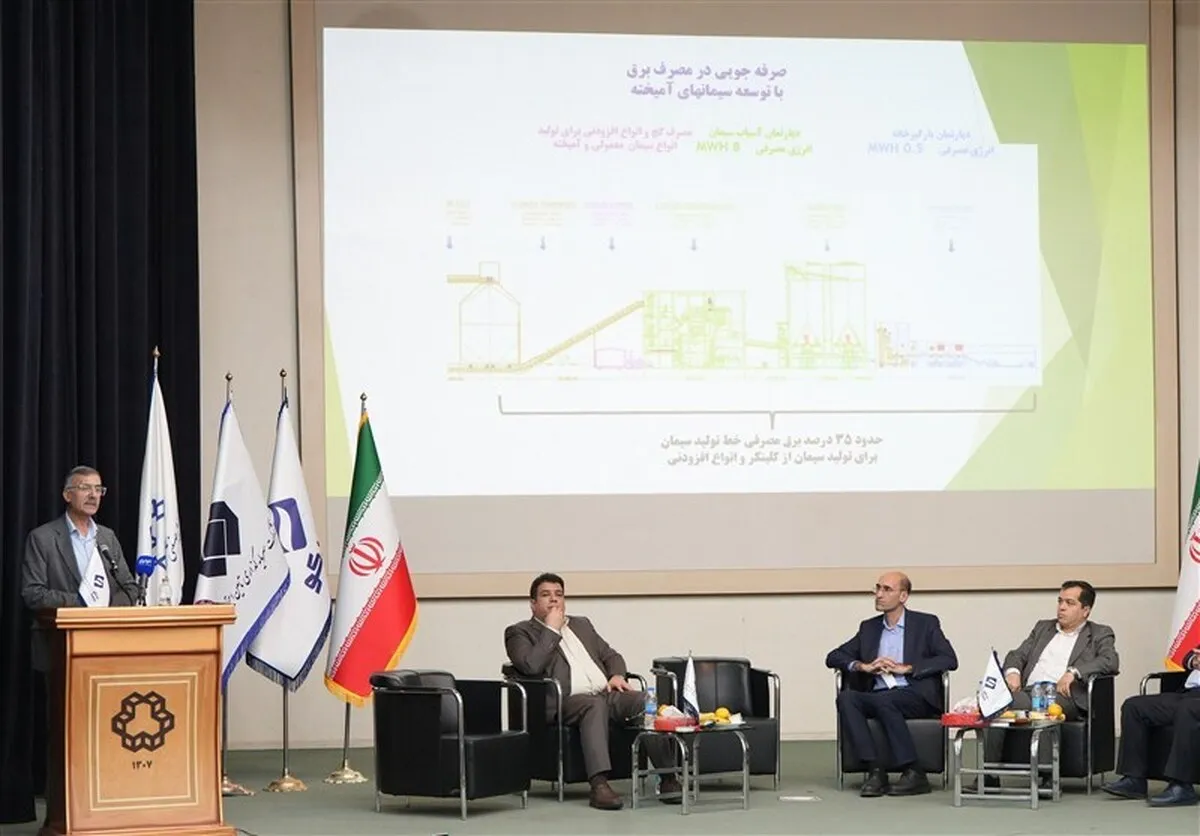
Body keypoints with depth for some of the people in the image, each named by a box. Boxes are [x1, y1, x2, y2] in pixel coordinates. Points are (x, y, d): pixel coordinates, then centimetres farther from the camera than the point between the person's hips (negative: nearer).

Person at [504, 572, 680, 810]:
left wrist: (617, 675, 8)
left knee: (647, 702, -25)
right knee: (595, 705, -39)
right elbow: (531, 665, -9)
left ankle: (668, 777, -29)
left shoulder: (581, 625, 30)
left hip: (606, 694, 5)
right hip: (566, 702, -5)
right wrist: (552, 629, -2)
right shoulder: (520, 632, 11)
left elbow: (611, 655, 30)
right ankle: (599, 785, -49)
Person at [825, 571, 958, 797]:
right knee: (846, 698, -27)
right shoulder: (869, 628, 21)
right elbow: (833, 658, 16)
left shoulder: (926, 624, 10)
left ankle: (913, 773, -29)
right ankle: (875, 771, -32)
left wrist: (905, 668, -11)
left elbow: (950, 660, -4)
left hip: (916, 696, -4)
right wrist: (862, 666, -4)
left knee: (883, 700, -36)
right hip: (876, 697, 4)